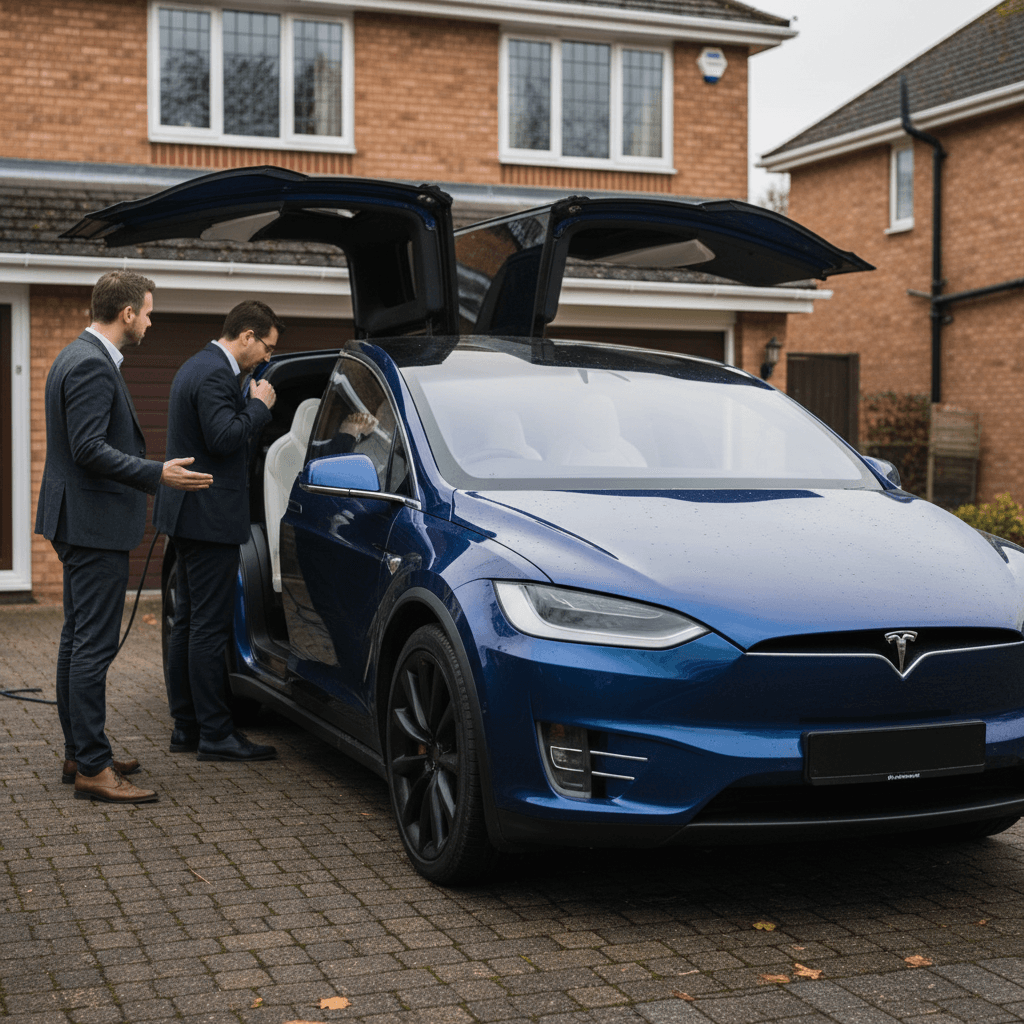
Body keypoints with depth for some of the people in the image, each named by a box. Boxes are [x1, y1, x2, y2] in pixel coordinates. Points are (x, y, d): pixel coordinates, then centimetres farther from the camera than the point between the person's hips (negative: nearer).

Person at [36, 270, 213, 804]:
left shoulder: (77, 356, 15)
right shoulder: (92, 365, -18)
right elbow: (88, 449, -25)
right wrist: (156, 475, -28)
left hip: (79, 524, 11)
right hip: (95, 525, -11)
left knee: (78, 640, 15)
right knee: (93, 645, -8)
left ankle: (79, 752, 24)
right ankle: (92, 768, -5)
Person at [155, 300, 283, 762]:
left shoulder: (198, 367, 17)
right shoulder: (216, 374, -16)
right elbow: (224, 437, -25)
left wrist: (251, 400, 12)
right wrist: (259, 404, -13)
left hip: (188, 515, 11)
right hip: (209, 516, -11)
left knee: (188, 623, 13)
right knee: (209, 627, -7)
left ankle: (186, 727, 20)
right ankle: (215, 734, -3)